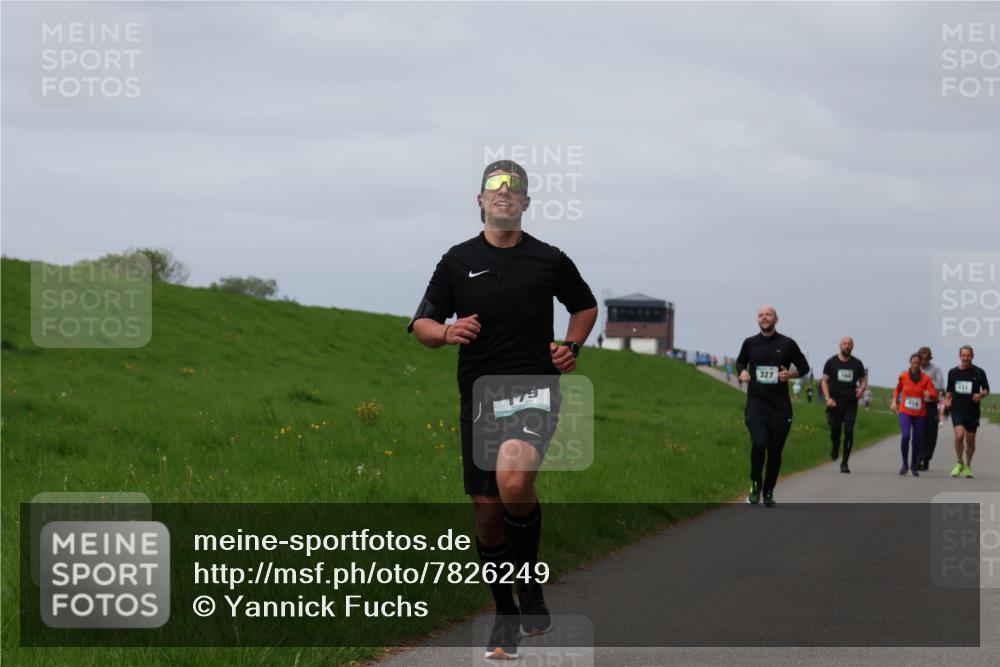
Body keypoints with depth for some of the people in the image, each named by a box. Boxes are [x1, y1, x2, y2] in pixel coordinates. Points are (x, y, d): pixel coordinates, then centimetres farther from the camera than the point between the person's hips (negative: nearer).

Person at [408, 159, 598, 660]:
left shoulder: (550, 260, 5)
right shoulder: (458, 261, 7)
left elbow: (585, 306, 23)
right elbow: (421, 324, 10)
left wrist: (571, 346, 5)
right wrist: (447, 332, -12)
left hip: (534, 389, -3)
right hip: (479, 396, 3)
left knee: (513, 480, -30)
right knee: (487, 510, 6)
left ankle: (530, 580, -7)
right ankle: (506, 617, 23)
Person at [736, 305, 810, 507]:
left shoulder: (787, 344, 2)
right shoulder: (750, 343, 5)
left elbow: (804, 367, 11)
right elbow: (740, 362, 23)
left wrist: (790, 374, -9)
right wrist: (742, 372, 0)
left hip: (780, 407, 0)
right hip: (756, 404, 0)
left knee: (775, 451, 4)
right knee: (759, 443, -20)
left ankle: (768, 492, 21)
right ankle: (756, 483, 3)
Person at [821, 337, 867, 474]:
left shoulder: (857, 364, 9)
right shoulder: (832, 362, 6)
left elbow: (863, 381, 15)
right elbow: (824, 381, 7)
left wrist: (862, 389, -9)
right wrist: (828, 398, -7)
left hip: (851, 403, 0)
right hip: (835, 402, 0)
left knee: (849, 431, -11)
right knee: (835, 431, -5)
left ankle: (845, 463, -4)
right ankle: (835, 446, 33)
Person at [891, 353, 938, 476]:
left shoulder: (926, 378, -4)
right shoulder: (903, 376, 1)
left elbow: (934, 395, -11)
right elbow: (898, 389, 20)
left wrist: (929, 394, -32)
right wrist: (894, 402, 9)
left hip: (920, 414, 0)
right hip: (905, 412, 0)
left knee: (916, 440, 4)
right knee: (905, 436, -20)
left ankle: (913, 466, 25)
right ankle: (904, 464, -3)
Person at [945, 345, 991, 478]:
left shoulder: (979, 372, 0)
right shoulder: (953, 372, 6)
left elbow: (986, 390, 6)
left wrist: (981, 395, -16)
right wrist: (947, 400, -2)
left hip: (973, 411, 0)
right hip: (957, 410, 0)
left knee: (970, 441, 7)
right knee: (959, 435, -19)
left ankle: (968, 466, 28)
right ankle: (959, 463, 1)